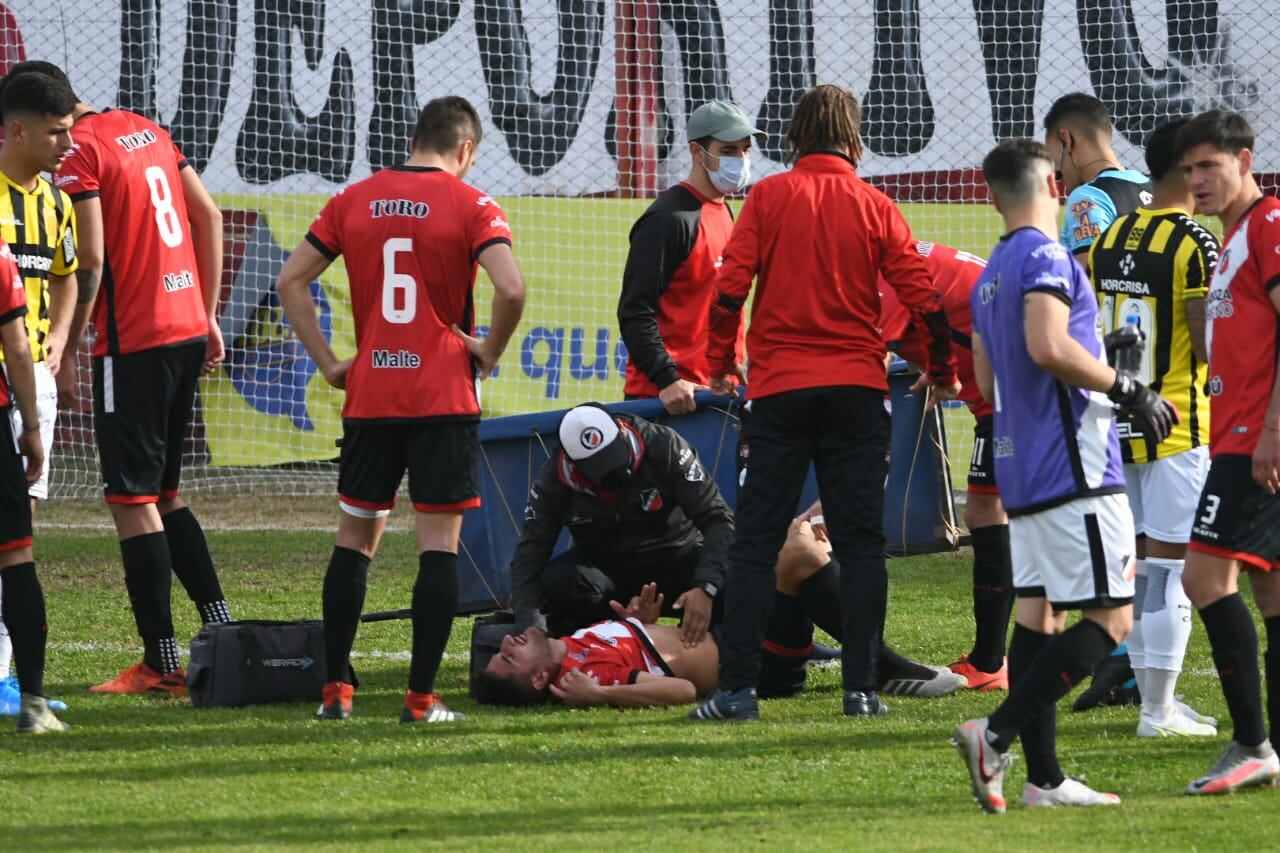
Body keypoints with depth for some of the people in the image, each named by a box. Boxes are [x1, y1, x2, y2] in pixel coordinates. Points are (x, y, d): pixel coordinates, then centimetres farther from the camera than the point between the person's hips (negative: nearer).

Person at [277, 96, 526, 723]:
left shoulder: (353, 201, 7)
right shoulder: (469, 205, -5)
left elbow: (291, 281, 6)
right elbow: (510, 288, -19)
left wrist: (327, 362, 9)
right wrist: (489, 352, -3)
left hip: (369, 395, 3)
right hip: (444, 400, -3)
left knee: (356, 535, 14)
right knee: (439, 541, 0)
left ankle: (335, 689, 12)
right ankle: (422, 696, -4)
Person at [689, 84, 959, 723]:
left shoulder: (769, 197, 1)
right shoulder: (874, 207, 4)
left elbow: (730, 287, -5)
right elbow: (924, 297, 2)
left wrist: (721, 364, 7)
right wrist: (941, 372, 16)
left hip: (778, 388, -1)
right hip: (856, 385, 1)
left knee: (755, 542, 1)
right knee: (860, 543, 4)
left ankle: (737, 688, -6)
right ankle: (862, 688, -1)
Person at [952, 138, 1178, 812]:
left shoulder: (991, 275, 16)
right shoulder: (1045, 258, -11)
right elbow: (1049, 347, -25)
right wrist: (1127, 390, -14)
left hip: (1022, 470, 9)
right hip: (1072, 465, -9)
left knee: (1038, 612, 8)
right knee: (1110, 618, -8)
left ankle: (1043, 777, 6)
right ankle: (997, 734, -18)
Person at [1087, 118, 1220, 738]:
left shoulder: (1109, 239, 9)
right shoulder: (1194, 245, -14)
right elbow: (1211, 346, -15)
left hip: (1117, 426, 7)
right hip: (1176, 427, -7)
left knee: (1136, 565, 12)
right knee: (1171, 569, -4)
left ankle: (1154, 701, 17)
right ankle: (1159, 711, -4)